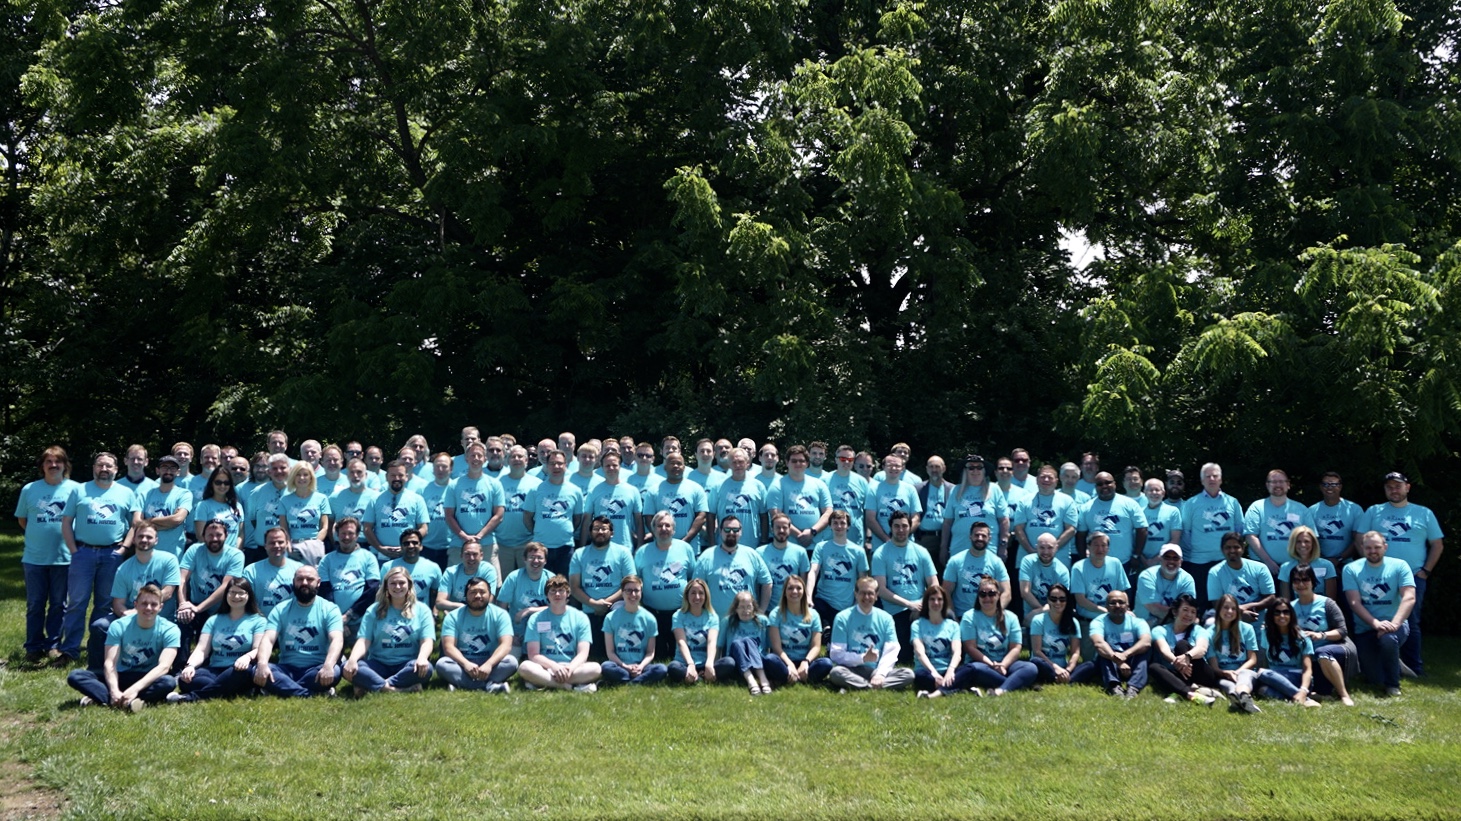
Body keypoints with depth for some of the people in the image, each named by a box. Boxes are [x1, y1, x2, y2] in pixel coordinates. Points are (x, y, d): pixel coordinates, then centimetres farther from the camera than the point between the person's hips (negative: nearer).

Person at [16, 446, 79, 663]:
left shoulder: (75, 489, -2)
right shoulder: (29, 489, 3)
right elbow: (22, 519, 12)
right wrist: (40, 535, 4)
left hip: (63, 556, -1)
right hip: (34, 557, 1)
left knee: (58, 604, 7)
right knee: (35, 604, 7)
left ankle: (54, 646, 15)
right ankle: (34, 647, 14)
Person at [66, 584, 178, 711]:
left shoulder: (169, 629, -12)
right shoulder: (119, 626, -7)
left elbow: (164, 666, -23)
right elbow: (110, 663, -15)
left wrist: (135, 689, -36)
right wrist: (114, 691, -34)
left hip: (149, 679, -2)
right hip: (120, 676, 2)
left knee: (169, 682, -37)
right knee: (75, 676, -20)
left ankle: (102, 697, -35)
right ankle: (126, 701, -39)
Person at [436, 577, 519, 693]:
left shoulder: (500, 614, -3)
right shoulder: (453, 616, -1)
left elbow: (506, 645, -15)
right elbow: (449, 647, -13)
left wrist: (489, 664, -34)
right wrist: (466, 664, -32)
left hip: (490, 664, 0)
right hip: (462, 664, 0)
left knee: (511, 661, -29)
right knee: (442, 663, -30)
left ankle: (462, 684, -34)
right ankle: (490, 685, -38)